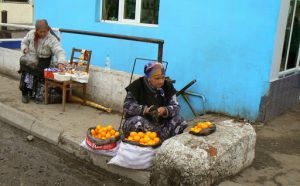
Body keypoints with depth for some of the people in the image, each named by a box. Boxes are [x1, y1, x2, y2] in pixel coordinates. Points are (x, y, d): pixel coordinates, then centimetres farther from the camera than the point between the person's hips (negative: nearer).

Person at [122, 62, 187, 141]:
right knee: (137, 121, -35)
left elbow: (176, 107, -7)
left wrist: (165, 110, -30)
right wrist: (145, 110, -32)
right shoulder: (137, 85, -12)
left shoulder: (168, 86, -3)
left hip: (161, 122, 3)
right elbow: (127, 106, -17)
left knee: (179, 121, -20)